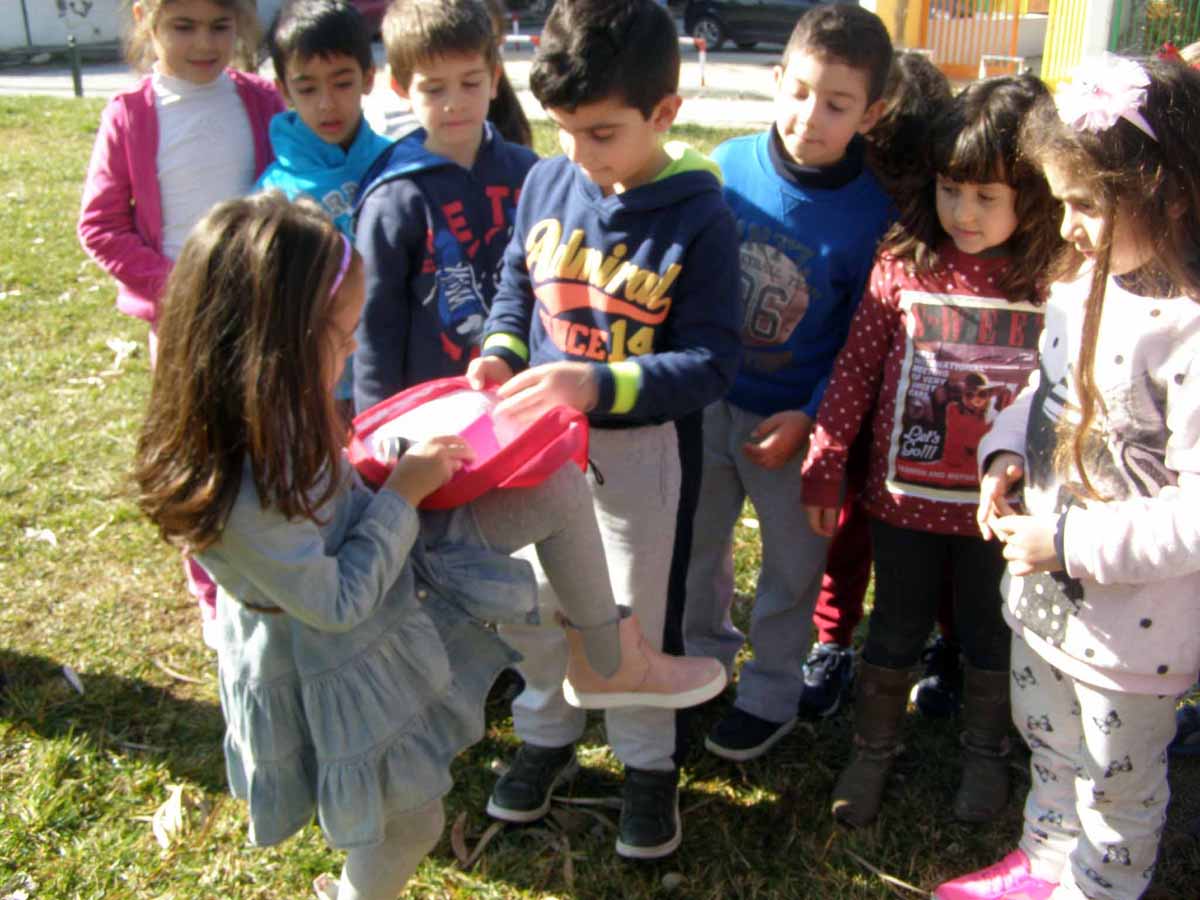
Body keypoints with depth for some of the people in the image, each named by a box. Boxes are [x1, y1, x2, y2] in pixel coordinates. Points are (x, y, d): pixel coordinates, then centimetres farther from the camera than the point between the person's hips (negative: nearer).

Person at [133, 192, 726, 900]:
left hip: (386, 573, 8)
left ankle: (604, 663, 21)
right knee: (407, 824, 11)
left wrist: (389, 465, -5)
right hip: (342, 672, -8)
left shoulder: (271, 415, -12)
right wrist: (403, 495, -21)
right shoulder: (238, 494, -39)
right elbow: (339, 601, -28)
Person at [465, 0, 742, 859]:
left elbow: (711, 361, -20)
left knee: (632, 618, 13)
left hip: (635, 446, -4)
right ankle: (548, 734, 43)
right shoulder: (545, 183, -6)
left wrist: (598, 384, -33)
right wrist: (499, 354, -10)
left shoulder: (699, 216, -18)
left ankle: (649, 764, 36)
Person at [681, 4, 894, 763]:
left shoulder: (870, 213, -17)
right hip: (706, 399, 4)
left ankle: (771, 694, 36)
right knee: (694, 539, 21)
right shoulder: (729, 166, -10)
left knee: (791, 564, 14)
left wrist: (810, 420, -17)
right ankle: (703, 655, 47)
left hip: (791, 419, -3)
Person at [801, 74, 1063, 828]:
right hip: (906, 496, 1)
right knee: (894, 633, 18)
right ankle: (875, 747, 40)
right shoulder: (905, 263, -9)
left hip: (1001, 506, 0)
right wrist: (824, 467, -2)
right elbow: (857, 367, -3)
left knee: (991, 638, 20)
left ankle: (986, 753, 44)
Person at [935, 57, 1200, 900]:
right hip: (1045, 588, 8)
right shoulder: (1086, 277, -4)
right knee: (1047, 744, 30)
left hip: (1132, 622, -8)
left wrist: (1071, 541, -25)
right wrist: (1008, 451, -5)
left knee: (1117, 784, 19)